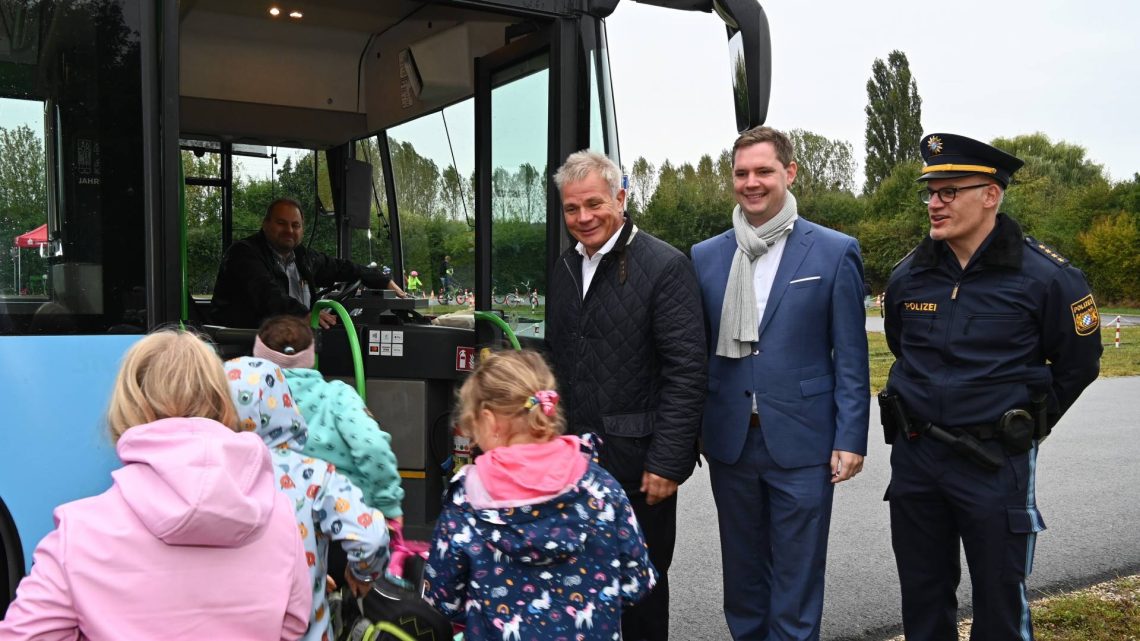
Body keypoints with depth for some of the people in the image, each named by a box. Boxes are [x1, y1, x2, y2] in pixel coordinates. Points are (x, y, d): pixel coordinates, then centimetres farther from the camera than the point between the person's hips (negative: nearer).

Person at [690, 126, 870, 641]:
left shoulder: (834, 252, -3)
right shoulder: (705, 256, 6)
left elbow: (850, 356, -3)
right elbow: (699, 351, 10)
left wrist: (850, 438, -7)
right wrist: (689, 429, 8)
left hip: (801, 443, -3)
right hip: (730, 442, 3)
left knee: (796, 580, 7)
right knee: (742, 574, 17)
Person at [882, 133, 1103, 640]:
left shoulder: (1044, 276, -11)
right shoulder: (908, 276, 1)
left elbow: (1078, 363, 1)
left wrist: (1028, 423, 6)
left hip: (996, 463, -4)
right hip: (914, 456, 4)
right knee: (922, 599, 16)